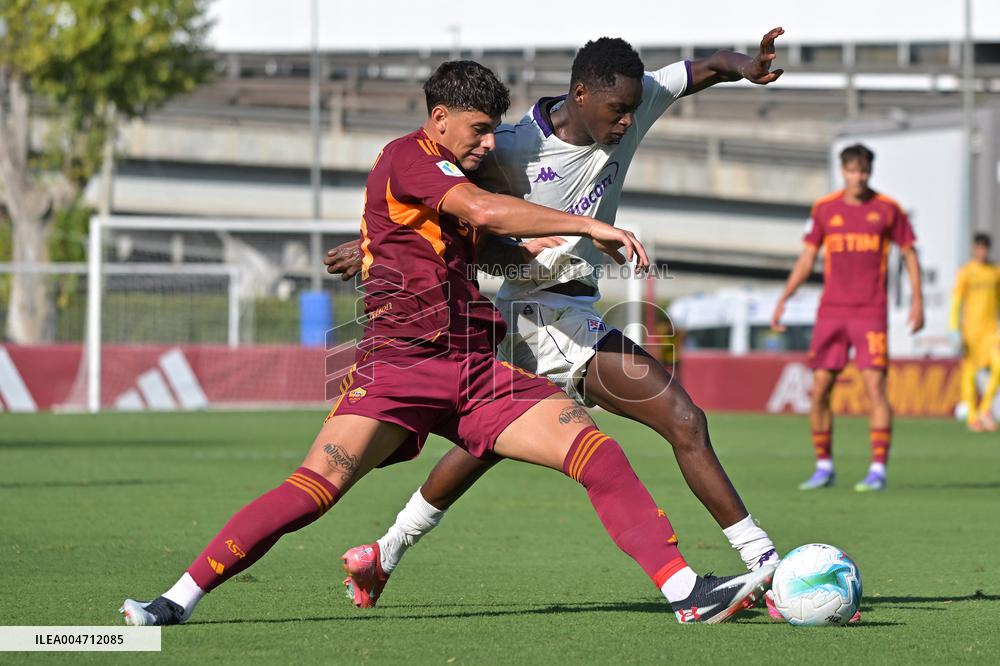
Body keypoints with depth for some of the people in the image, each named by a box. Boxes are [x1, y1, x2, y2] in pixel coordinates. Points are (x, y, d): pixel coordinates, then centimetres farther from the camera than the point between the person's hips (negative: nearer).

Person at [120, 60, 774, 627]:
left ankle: (686, 590, -10)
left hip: (479, 370, 8)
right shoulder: (406, 158, -5)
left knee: (599, 452, -8)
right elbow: (484, 211, -21)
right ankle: (182, 597, -15)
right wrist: (588, 226, -18)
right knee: (317, 487, -21)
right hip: (401, 364, -7)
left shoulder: (454, 176, 21)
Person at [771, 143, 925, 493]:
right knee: (819, 391, 0)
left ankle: (878, 470, -10)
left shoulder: (887, 209, 1)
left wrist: (917, 301, -2)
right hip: (831, 311, 3)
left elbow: (910, 254, 7)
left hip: (870, 312, -3)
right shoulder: (824, 209, 6)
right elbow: (807, 258, 12)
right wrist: (783, 300, 5)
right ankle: (824, 467, 13)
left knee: (876, 386, -13)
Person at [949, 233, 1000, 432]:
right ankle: (972, 416, 10)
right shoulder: (965, 272, -5)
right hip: (970, 328, -3)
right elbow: (956, 301, -7)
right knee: (970, 372, 1)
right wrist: (954, 329, -14)